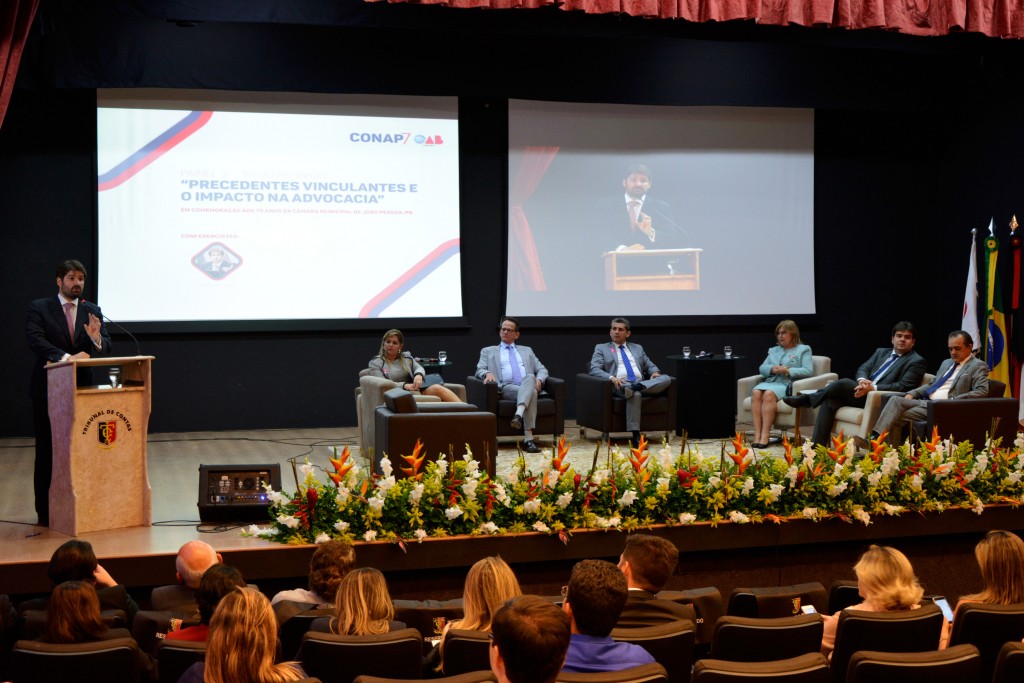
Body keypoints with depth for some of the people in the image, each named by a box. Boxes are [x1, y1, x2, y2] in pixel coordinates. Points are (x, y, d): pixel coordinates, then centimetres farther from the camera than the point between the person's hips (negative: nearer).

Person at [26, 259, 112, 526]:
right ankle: (45, 511, 10)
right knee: (47, 451, 3)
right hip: (48, 390, -2)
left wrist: (96, 339, -20)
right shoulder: (39, 308, 0)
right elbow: (35, 341, -15)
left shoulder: (92, 311, 10)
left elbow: (106, 348, 3)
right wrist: (66, 357, -27)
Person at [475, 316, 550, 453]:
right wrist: (487, 373, -15)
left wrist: (539, 380, -1)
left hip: (528, 385, 2)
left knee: (530, 377, -38)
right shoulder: (488, 351, 26)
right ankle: (528, 439, -49)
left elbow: (542, 370, 24)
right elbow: (480, 370, 11)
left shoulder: (527, 351, 32)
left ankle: (519, 414, -56)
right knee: (531, 393, -37)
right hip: (505, 388, -2)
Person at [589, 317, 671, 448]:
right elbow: (594, 369, 4)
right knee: (635, 395, -40)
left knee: (666, 379, -24)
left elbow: (650, 365, 29)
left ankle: (636, 387, -43)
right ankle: (636, 436, -42)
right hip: (620, 384, -4)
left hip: (641, 382, 4)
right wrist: (612, 377, -15)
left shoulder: (638, 348, 30)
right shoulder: (601, 348, 18)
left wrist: (654, 372, 3)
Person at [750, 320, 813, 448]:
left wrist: (787, 371, -12)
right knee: (756, 392, -31)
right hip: (770, 382, 5)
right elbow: (762, 368, 19)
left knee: (769, 394, -37)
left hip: (788, 385, -5)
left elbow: (808, 371, -1)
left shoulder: (803, 350, 14)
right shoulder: (773, 350, 31)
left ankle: (765, 436, -42)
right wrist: (773, 369, -4)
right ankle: (757, 435, -39)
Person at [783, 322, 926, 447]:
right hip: (863, 393, 6)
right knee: (829, 402, -21)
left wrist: (873, 388, -21)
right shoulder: (881, 352, 25)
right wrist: (862, 380, -12)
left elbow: (903, 386, -10)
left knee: (844, 383, -27)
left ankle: (806, 399, -9)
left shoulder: (916, 362, 3)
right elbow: (863, 368, 14)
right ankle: (816, 447, -26)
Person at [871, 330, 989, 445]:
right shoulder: (946, 363, 27)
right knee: (895, 399, -19)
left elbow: (982, 391, -12)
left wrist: (953, 400, -21)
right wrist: (911, 394, 11)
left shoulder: (978, 366, 2)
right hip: (925, 401, 8)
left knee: (897, 417, -25)